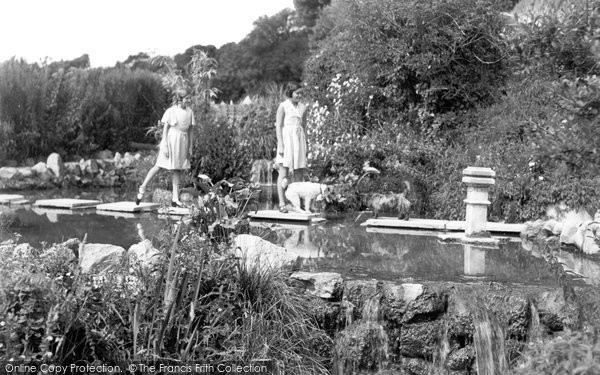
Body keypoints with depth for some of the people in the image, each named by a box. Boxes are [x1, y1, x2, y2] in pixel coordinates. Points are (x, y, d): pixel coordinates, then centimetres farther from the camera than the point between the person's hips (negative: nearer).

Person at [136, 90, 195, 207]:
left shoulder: (189, 112, 5)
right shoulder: (170, 111, -8)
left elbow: (191, 130, 10)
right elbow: (165, 129, -8)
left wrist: (190, 147, 9)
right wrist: (165, 146, -14)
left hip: (182, 142, 4)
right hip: (170, 140, -4)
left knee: (177, 170, 7)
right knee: (159, 166, -4)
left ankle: (175, 199, 9)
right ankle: (142, 188, 11)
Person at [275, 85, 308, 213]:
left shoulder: (302, 107, 13)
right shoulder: (283, 106, -5)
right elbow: (278, 126, -9)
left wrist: (304, 145, 16)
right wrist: (280, 145, -17)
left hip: (299, 140, 6)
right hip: (286, 139, -6)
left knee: (299, 173, 4)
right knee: (283, 172, -10)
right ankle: (282, 204, -10)